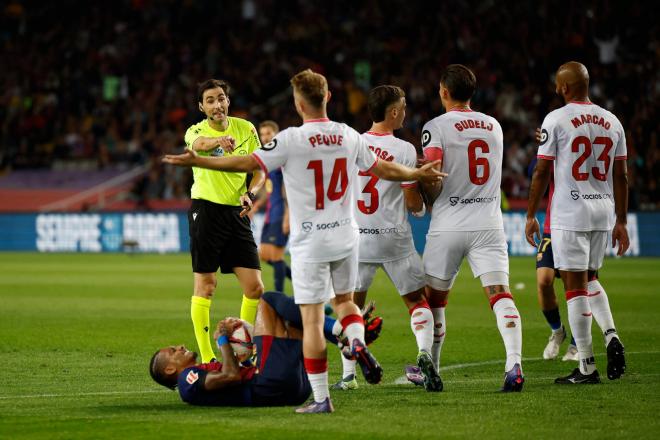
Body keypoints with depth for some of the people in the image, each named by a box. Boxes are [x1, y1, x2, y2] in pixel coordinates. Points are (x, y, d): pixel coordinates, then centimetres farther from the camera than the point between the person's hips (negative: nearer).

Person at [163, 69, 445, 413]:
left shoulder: (291, 140, -13)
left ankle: (321, 398, -2)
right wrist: (419, 175, 32)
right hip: (346, 236, 5)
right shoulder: (349, 136, 2)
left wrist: (196, 161, -10)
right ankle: (357, 342, -4)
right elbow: (385, 170, 13)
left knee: (312, 320, -2)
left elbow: (248, 163, -16)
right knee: (344, 299, 26)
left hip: (309, 242, -5)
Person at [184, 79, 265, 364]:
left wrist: (250, 194, -9)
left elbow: (260, 170, 12)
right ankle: (206, 358, 2)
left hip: (237, 213, 3)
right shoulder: (196, 131, -2)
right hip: (206, 210, -3)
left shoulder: (245, 129, 8)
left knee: (255, 288, -2)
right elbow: (198, 143, -28)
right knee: (205, 285, -3)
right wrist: (218, 140, -52)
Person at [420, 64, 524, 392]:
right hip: (488, 225, 3)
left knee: (434, 299, 14)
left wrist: (431, 201, 5)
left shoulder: (437, 127, -7)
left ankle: (430, 368, 26)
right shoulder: (494, 127, 11)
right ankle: (514, 364, -27)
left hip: (448, 227, -3)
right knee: (500, 295, -8)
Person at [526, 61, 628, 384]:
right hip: (603, 212, 6)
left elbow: (542, 171, -7)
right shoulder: (612, 122, 8)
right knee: (589, 282, 21)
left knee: (575, 286, -2)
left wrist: (531, 215, 2)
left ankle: (587, 367, -2)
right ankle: (611, 337, -2)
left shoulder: (557, 120, -8)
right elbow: (621, 176, 10)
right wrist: (621, 222, 16)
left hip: (569, 213, -6)